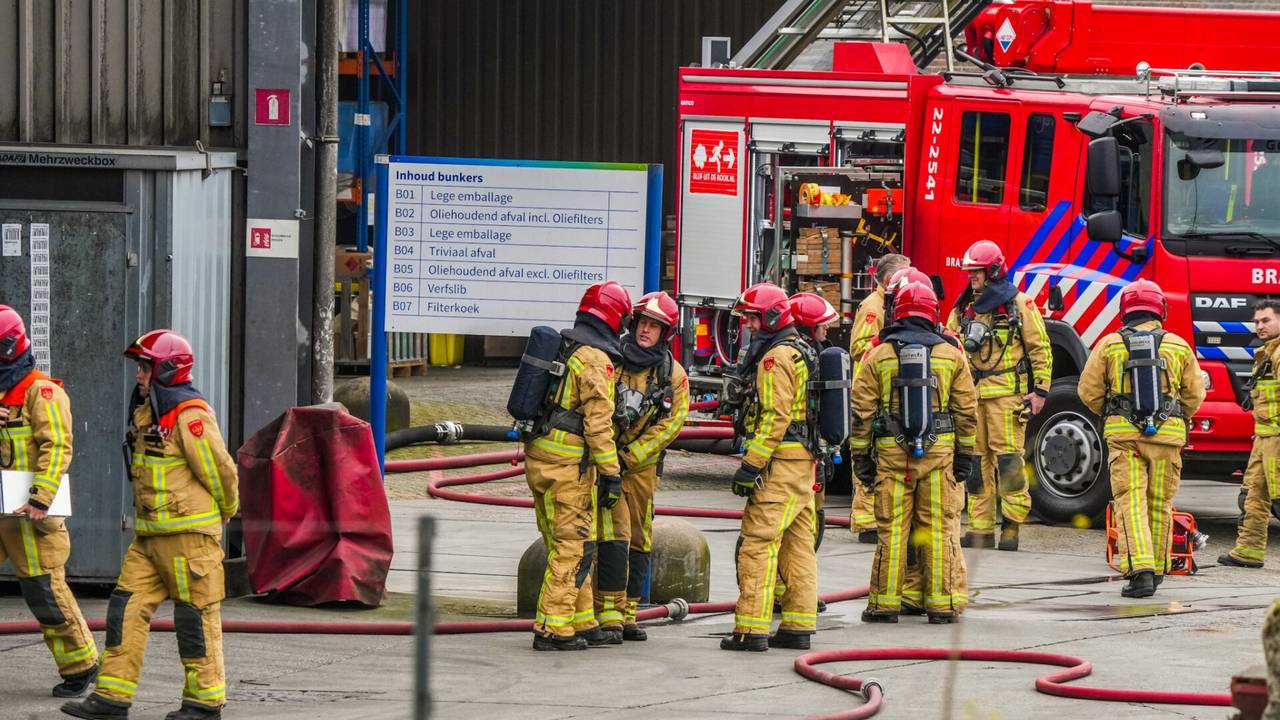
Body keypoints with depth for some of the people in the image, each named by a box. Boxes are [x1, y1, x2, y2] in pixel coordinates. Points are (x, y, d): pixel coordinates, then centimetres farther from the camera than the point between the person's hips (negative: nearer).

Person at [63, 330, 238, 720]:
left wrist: (224, 512, 4)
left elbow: (219, 471, -12)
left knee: (196, 615, -1)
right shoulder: (146, 412, 14)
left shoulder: (190, 416, -16)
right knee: (127, 607, 4)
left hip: (189, 533, -9)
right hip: (150, 534, 9)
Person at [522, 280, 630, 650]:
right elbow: (599, 424, -17)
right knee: (572, 547, -4)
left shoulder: (563, 348, 15)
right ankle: (551, 628, -5)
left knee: (569, 546, 15)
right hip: (568, 464, -9)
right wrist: (611, 474, -14)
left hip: (539, 456, 9)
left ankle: (583, 623, 21)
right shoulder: (595, 360, -13)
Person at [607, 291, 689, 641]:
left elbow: (670, 424, -4)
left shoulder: (674, 375, 2)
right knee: (614, 535, -14)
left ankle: (627, 614, 14)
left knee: (638, 541, 7)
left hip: (643, 465, 3)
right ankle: (608, 612, -15)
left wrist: (631, 455, -13)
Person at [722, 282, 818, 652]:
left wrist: (751, 465, -21)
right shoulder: (801, 354, 19)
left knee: (758, 542, -10)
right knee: (798, 543, 11)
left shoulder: (776, 357, -13)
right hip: (804, 464, 10)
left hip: (780, 464, -10)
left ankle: (752, 629, -14)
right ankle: (799, 626, 12)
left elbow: (775, 417, -21)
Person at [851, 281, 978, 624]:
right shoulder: (951, 355, 2)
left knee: (891, 530, 5)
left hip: (892, 454, 0)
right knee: (939, 528, 4)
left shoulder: (879, 355, 2)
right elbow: (967, 411, 2)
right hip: (939, 453, 0)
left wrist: (861, 455, 7)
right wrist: (965, 455, 9)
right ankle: (942, 604, 5)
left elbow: (862, 411, 1)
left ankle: (885, 603, 7)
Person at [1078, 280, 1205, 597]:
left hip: (1124, 435, -2)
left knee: (1130, 503, -4)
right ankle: (1155, 571, 24)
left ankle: (1140, 569, -20)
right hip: (1168, 435, 2)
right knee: (1160, 505, 14)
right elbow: (1194, 395, 8)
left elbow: (1089, 391, 4)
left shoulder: (1109, 345, 1)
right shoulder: (1178, 346, 4)